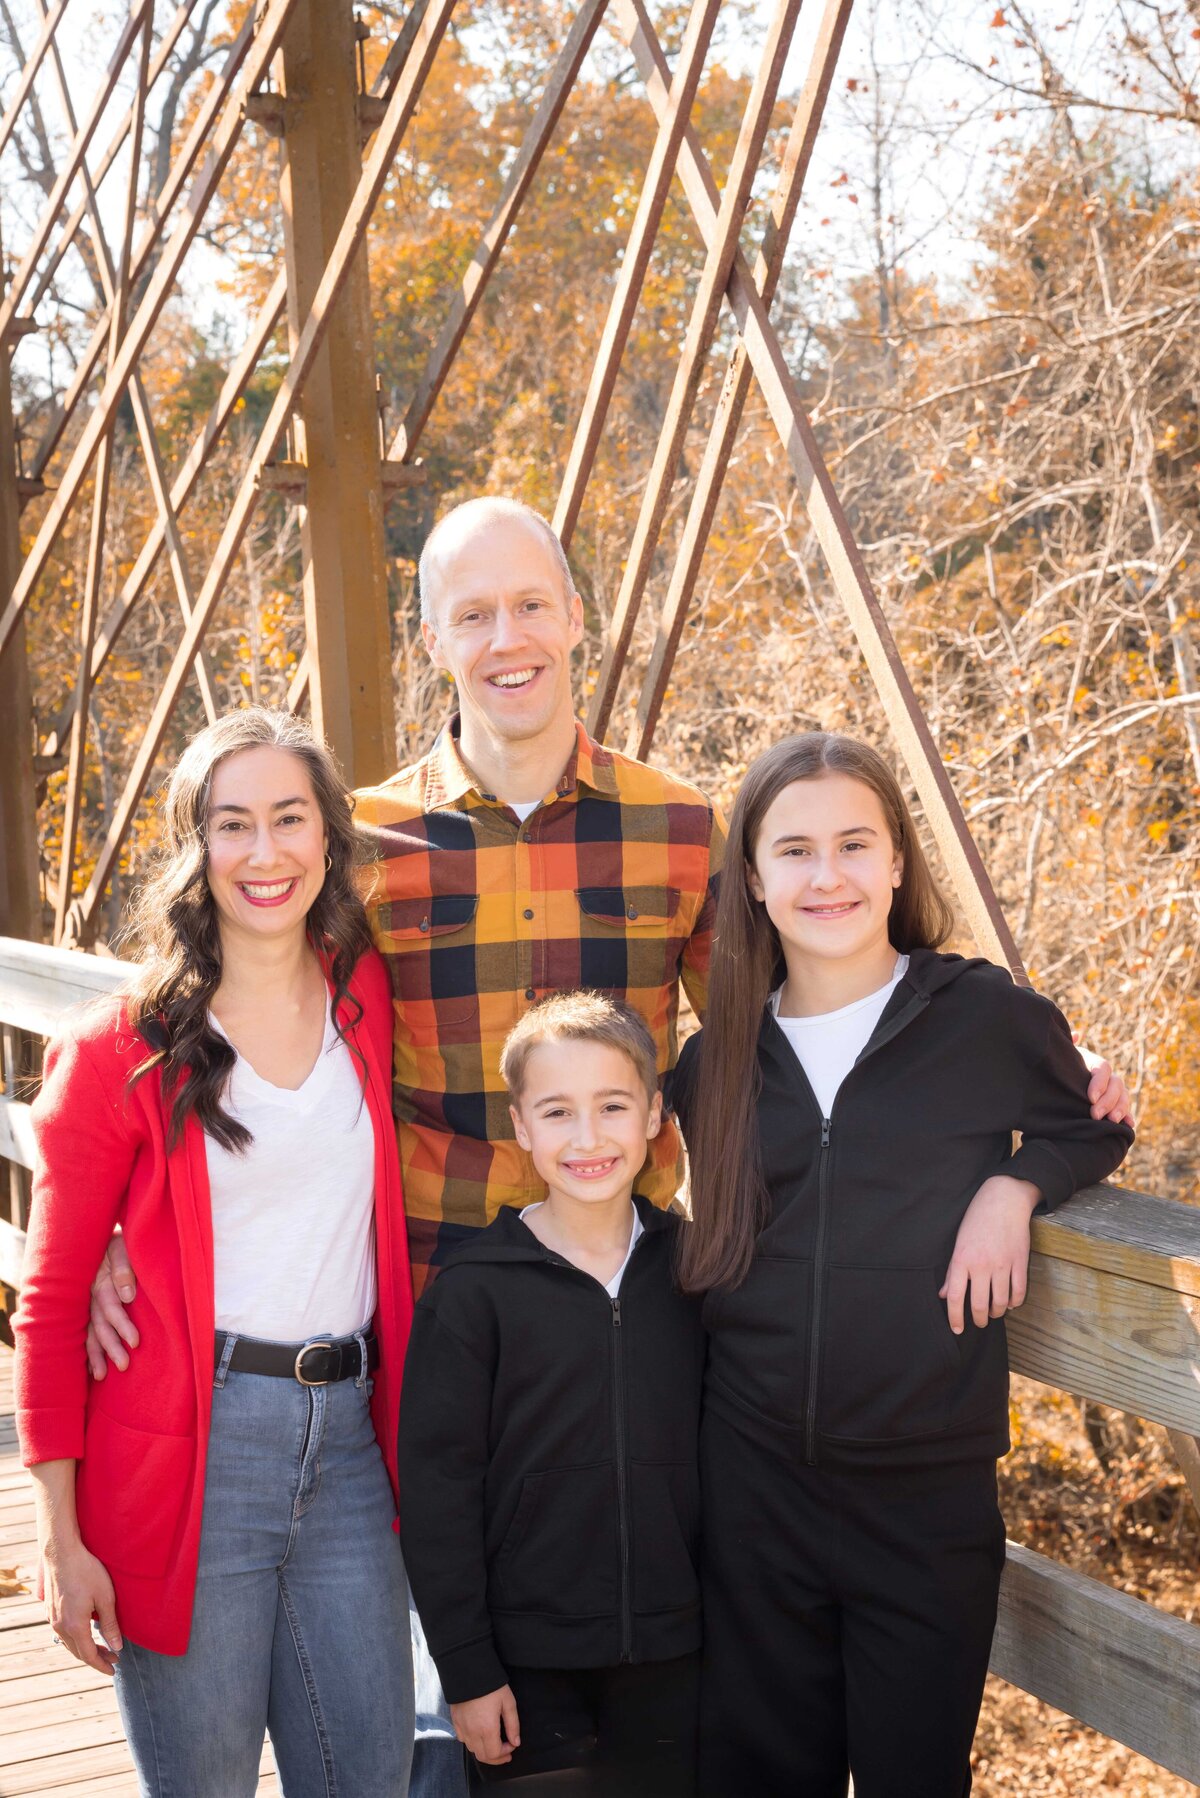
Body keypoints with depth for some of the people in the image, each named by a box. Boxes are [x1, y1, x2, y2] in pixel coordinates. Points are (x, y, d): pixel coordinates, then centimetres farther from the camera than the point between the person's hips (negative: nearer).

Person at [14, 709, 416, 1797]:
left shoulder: (369, 1001, 5)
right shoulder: (120, 1051, -5)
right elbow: (51, 1301, -1)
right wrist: (61, 1537, -5)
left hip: (348, 1445, 4)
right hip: (188, 1453, -3)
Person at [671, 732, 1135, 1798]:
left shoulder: (988, 1018, -7)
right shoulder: (716, 1064, 3)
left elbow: (1097, 1128, 10)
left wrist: (1017, 1182, -9)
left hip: (929, 1497, -2)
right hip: (755, 1485, 3)